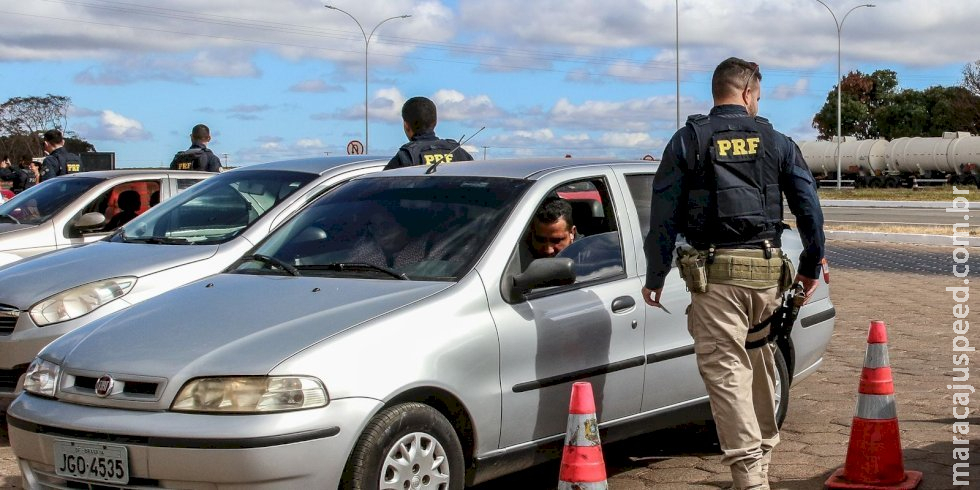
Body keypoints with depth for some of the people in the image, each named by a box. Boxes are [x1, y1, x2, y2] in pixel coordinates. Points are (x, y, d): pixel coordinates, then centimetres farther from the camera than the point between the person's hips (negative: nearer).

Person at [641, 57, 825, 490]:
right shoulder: (776, 142, 9)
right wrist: (811, 267, 21)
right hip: (767, 271, 4)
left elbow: (664, 215, -1)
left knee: (725, 371, -5)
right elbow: (809, 207, 9)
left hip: (715, 271, -3)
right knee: (761, 365, 18)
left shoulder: (688, 141, 2)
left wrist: (654, 278, 6)